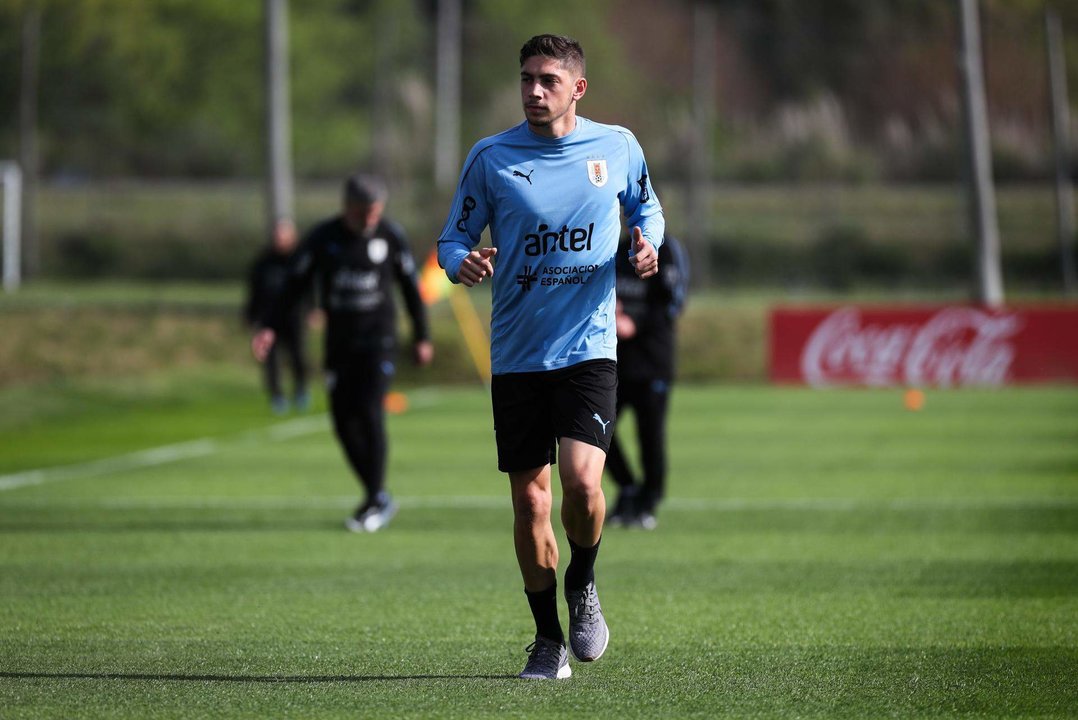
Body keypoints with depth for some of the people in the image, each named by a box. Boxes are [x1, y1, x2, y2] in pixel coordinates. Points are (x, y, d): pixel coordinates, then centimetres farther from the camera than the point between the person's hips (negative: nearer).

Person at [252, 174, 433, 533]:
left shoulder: (391, 236, -3)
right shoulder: (323, 238, -4)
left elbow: (410, 287, 8)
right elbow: (295, 284, -1)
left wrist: (421, 337, 14)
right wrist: (270, 327, -12)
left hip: (378, 341, -2)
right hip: (339, 342, 2)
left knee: (370, 415, -16)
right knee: (344, 423, 1)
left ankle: (375, 502, -8)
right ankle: (379, 499, 14)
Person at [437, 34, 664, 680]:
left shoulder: (618, 147, 2)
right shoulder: (490, 158, -1)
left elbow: (646, 205, 21)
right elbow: (453, 238, 5)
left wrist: (648, 241, -1)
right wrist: (462, 263, -18)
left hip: (589, 346, -1)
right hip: (516, 354, 1)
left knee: (581, 480, -19)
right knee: (530, 500, 3)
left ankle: (583, 585, 12)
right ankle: (549, 639, 19)